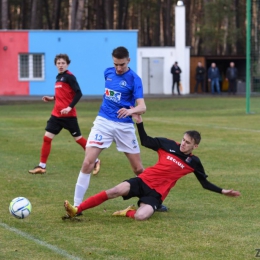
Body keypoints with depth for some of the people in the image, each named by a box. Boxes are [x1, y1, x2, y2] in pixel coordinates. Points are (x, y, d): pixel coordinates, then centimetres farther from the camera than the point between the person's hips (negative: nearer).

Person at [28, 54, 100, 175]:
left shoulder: (69, 77, -12)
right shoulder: (58, 77, 12)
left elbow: (78, 93, -18)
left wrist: (70, 107, -24)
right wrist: (52, 98, 10)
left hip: (68, 114, -7)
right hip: (56, 114, 7)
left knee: (78, 138, 2)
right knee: (47, 137, 1)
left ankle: (95, 161, 17)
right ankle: (42, 166, 7)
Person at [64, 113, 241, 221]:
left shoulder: (194, 162, 3)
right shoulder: (169, 145, 4)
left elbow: (205, 183, 12)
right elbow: (145, 141, 9)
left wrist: (223, 191, 4)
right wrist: (139, 122, -3)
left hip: (156, 193, -1)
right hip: (144, 181, 1)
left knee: (141, 216, -34)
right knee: (116, 191, -26)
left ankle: (128, 212, 3)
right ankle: (76, 210, -24)